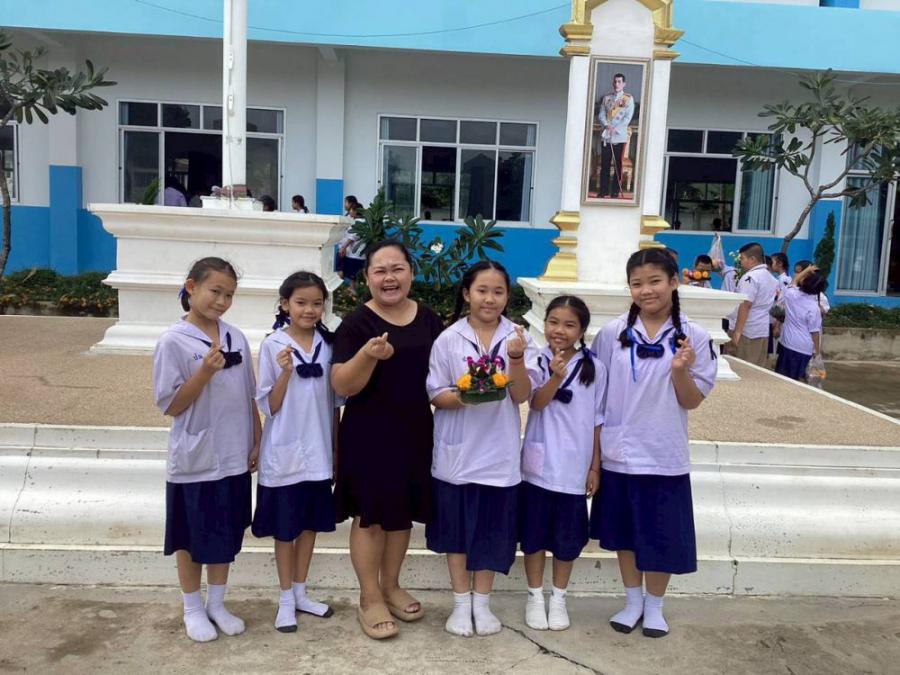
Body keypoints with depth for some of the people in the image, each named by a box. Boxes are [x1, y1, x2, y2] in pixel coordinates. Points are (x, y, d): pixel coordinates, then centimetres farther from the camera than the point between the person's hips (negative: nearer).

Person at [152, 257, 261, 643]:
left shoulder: (236, 338, 2)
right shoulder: (174, 342, -13)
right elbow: (170, 406, -13)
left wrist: (257, 442, 8)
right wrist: (205, 372, -25)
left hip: (233, 458, 5)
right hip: (193, 460, -4)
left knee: (226, 535, 16)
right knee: (192, 538, 11)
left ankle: (217, 604, 34)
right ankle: (193, 609, 30)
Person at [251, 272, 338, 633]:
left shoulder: (327, 344, 1)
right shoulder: (273, 345, -10)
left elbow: (334, 400, 8)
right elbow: (269, 406, -9)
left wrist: (337, 446, 8)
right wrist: (285, 373, -25)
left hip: (318, 452, 4)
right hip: (284, 453, -4)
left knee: (310, 523, 15)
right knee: (284, 528, 9)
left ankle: (300, 593, 31)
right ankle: (286, 599, 24)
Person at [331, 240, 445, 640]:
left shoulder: (429, 321, 4)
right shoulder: (355, 324, -10)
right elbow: (341, 386, -17)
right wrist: (369, 355, -33)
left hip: (415, 432, 5)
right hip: (368, 435, -5)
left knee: (403, 513, 15)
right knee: (370, 516, 4)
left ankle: (391, 587, 34)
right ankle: (370, 599, 20)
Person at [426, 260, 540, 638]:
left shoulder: (517, 338, -2)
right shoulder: (449, 339, -5)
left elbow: (522, 395, -8)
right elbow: (435, 394, -3)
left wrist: (516, 358, -24)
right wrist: (462, 397, -23)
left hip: (498, 452, 1)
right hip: (457, 450, 0)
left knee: (492, 528, 10)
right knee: (457, 527, 10)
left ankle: (482, 603, 27)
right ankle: (462, 603, 26)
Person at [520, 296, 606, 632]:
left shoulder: (594, 368, -3)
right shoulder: (537, 362, -4)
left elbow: (597, 422, 2)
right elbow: (536, 403, -17)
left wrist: (595, 467, 3)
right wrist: (555, 377, -34)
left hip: (575, 467, 0)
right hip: (538, 464, 0)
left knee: (568, 537, 11)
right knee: (534, 533, 11)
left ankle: (558, 597, 30)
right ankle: (535, 596, 29)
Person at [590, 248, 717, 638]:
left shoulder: (693, 338, -7)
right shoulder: (612, 334, -5)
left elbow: (692, 402, -4)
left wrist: (680, 372, -24)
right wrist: (593, 452, 2)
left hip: (665, 457, -1)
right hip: (619, 455, 1)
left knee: (662, 536, 10)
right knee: (625, 533, 15)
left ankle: (654, 606, 33)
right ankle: (632, 601, 36)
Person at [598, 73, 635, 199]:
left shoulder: (628, 98, 3)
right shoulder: (606, 98, 13)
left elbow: (628, 117, -5)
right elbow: (601, 114, 7)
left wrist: (615, 128, -16)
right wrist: (606, 125, -13)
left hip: (620, 137, -3)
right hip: (606, 136, 3)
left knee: (618, 165, -1)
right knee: (605, 164, 2)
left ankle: (615, 192, 3)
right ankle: (603, 191, 7)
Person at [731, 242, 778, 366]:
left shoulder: (750, 277, -14)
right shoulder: (770, 277, 14)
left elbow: (745, 305, -19)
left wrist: (737, 331, -19)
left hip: (748, 331, -8)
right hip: (763, 330, 9)